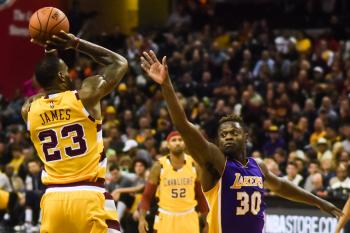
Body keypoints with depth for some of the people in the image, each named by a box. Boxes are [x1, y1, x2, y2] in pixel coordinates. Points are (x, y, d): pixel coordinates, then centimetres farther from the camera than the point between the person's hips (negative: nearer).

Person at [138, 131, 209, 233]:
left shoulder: (194, 165, 1)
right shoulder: (159, 166, -5)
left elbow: (201, 195, 9)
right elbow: (147, 195, -2)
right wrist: (142, 218, -14)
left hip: (189, 218, 2)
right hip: (166, 218, -2)